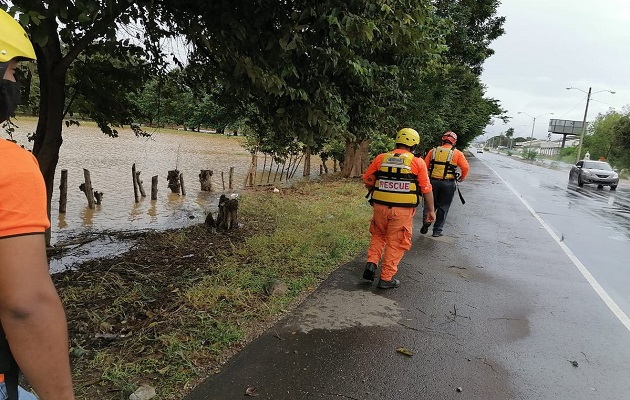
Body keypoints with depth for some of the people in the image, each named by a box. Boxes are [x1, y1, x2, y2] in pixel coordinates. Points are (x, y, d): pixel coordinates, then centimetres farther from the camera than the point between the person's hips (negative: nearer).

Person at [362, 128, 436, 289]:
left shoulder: (380, 158, 2)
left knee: (378, 236, 25)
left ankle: (371, 263, 8)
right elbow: (426, 189, -2)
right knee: (395, 243, 10)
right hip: (403, 211, -2)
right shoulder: (417, 162, -4)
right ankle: (386, 278, 16)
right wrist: (431, 210, 9)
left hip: (380, 206, 3)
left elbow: (367, 181, 7)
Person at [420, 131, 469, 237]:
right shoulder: (457, 153, -2)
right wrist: (462, 177, 11)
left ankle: (426, 222, 1)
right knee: (443, 207, 9)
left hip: (433, 181, 2)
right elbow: (465, 167, -6)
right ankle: (437, 230, 14)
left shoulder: (433, 151, 4)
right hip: (448, 184, -2)